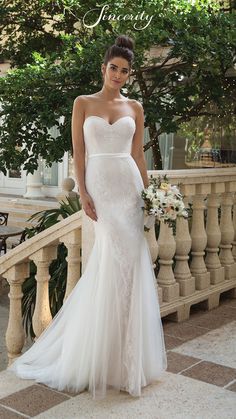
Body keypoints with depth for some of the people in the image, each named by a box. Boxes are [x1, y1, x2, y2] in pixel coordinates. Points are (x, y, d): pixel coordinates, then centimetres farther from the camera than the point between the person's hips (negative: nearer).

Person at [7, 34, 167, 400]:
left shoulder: (135, 107, 12)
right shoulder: (83, 103, 6)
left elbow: (138, 154, 12)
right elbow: (78, 153, 0)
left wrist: (148, 192, 6)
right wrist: (83, 194, -9)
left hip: (128, 185, 2)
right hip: (100, 184, -2)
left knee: (127, 259, -1)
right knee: (111, 261, -6)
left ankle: (121, 352, 14)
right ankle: (107, 356, 10)